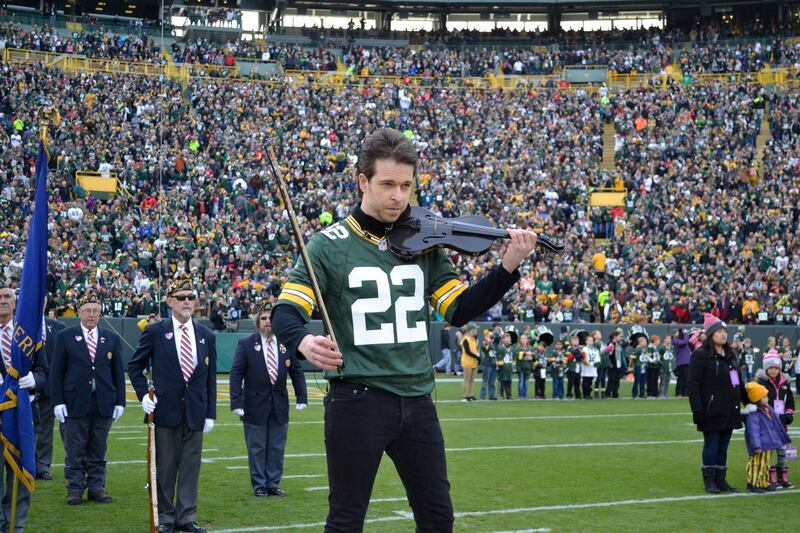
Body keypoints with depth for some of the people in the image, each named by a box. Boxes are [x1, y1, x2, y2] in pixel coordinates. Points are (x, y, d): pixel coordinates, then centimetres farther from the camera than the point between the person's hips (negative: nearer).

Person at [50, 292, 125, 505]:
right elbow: (56, 372, 0)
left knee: (98, 450, 7)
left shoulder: (112, 339, 9)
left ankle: (96, 487, 13)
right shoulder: (65, 337, 2)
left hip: (103, 403, 2)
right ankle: (75, 489, 8)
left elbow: (118, 372, 9)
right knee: (75, 451, 2)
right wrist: (58, 401, -7)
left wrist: (119, 401, 3)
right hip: (75, 403, -2)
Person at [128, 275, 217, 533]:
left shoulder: (206, 336, 8)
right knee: (165, 467, 3)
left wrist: (210, 413, 5)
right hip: (166, 410, -3)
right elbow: (135, 366, 8)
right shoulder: (155, 333, -1)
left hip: (195, 412, 3)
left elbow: (211, 378, 9)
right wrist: (144, 394, -6)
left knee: (191, 466, 4)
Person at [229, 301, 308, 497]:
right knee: (257, 449, 5)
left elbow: (297, 372, 8)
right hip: (255, 406, -2)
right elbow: (236, 374, -6)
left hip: (280, 405, 2)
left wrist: (301, 397, 0)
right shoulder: (246, 344, -5)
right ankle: (259, 485, 14)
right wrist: (236, 403, -13)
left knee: (277, 448, 7)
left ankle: (273, 484, 16)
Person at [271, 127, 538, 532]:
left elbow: (460, 311, 5)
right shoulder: (331, 244, -4)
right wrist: (303, 342, -33)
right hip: (357, 400, -4)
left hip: (416, 400, 4)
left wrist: (508, 268, -8)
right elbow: (285, 313, -10)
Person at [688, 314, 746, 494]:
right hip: (711, 411, -7)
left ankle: (720, 480, 17)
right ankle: (709, 481, 10)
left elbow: (738, 382, 24)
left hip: (729, 411, 7)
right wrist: (697, 410, -19)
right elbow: (693, 385, -14)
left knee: (723, 447, 10)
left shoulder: (730, 355, 15)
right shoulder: (700, 355, -10)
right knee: (711, 446, 0)